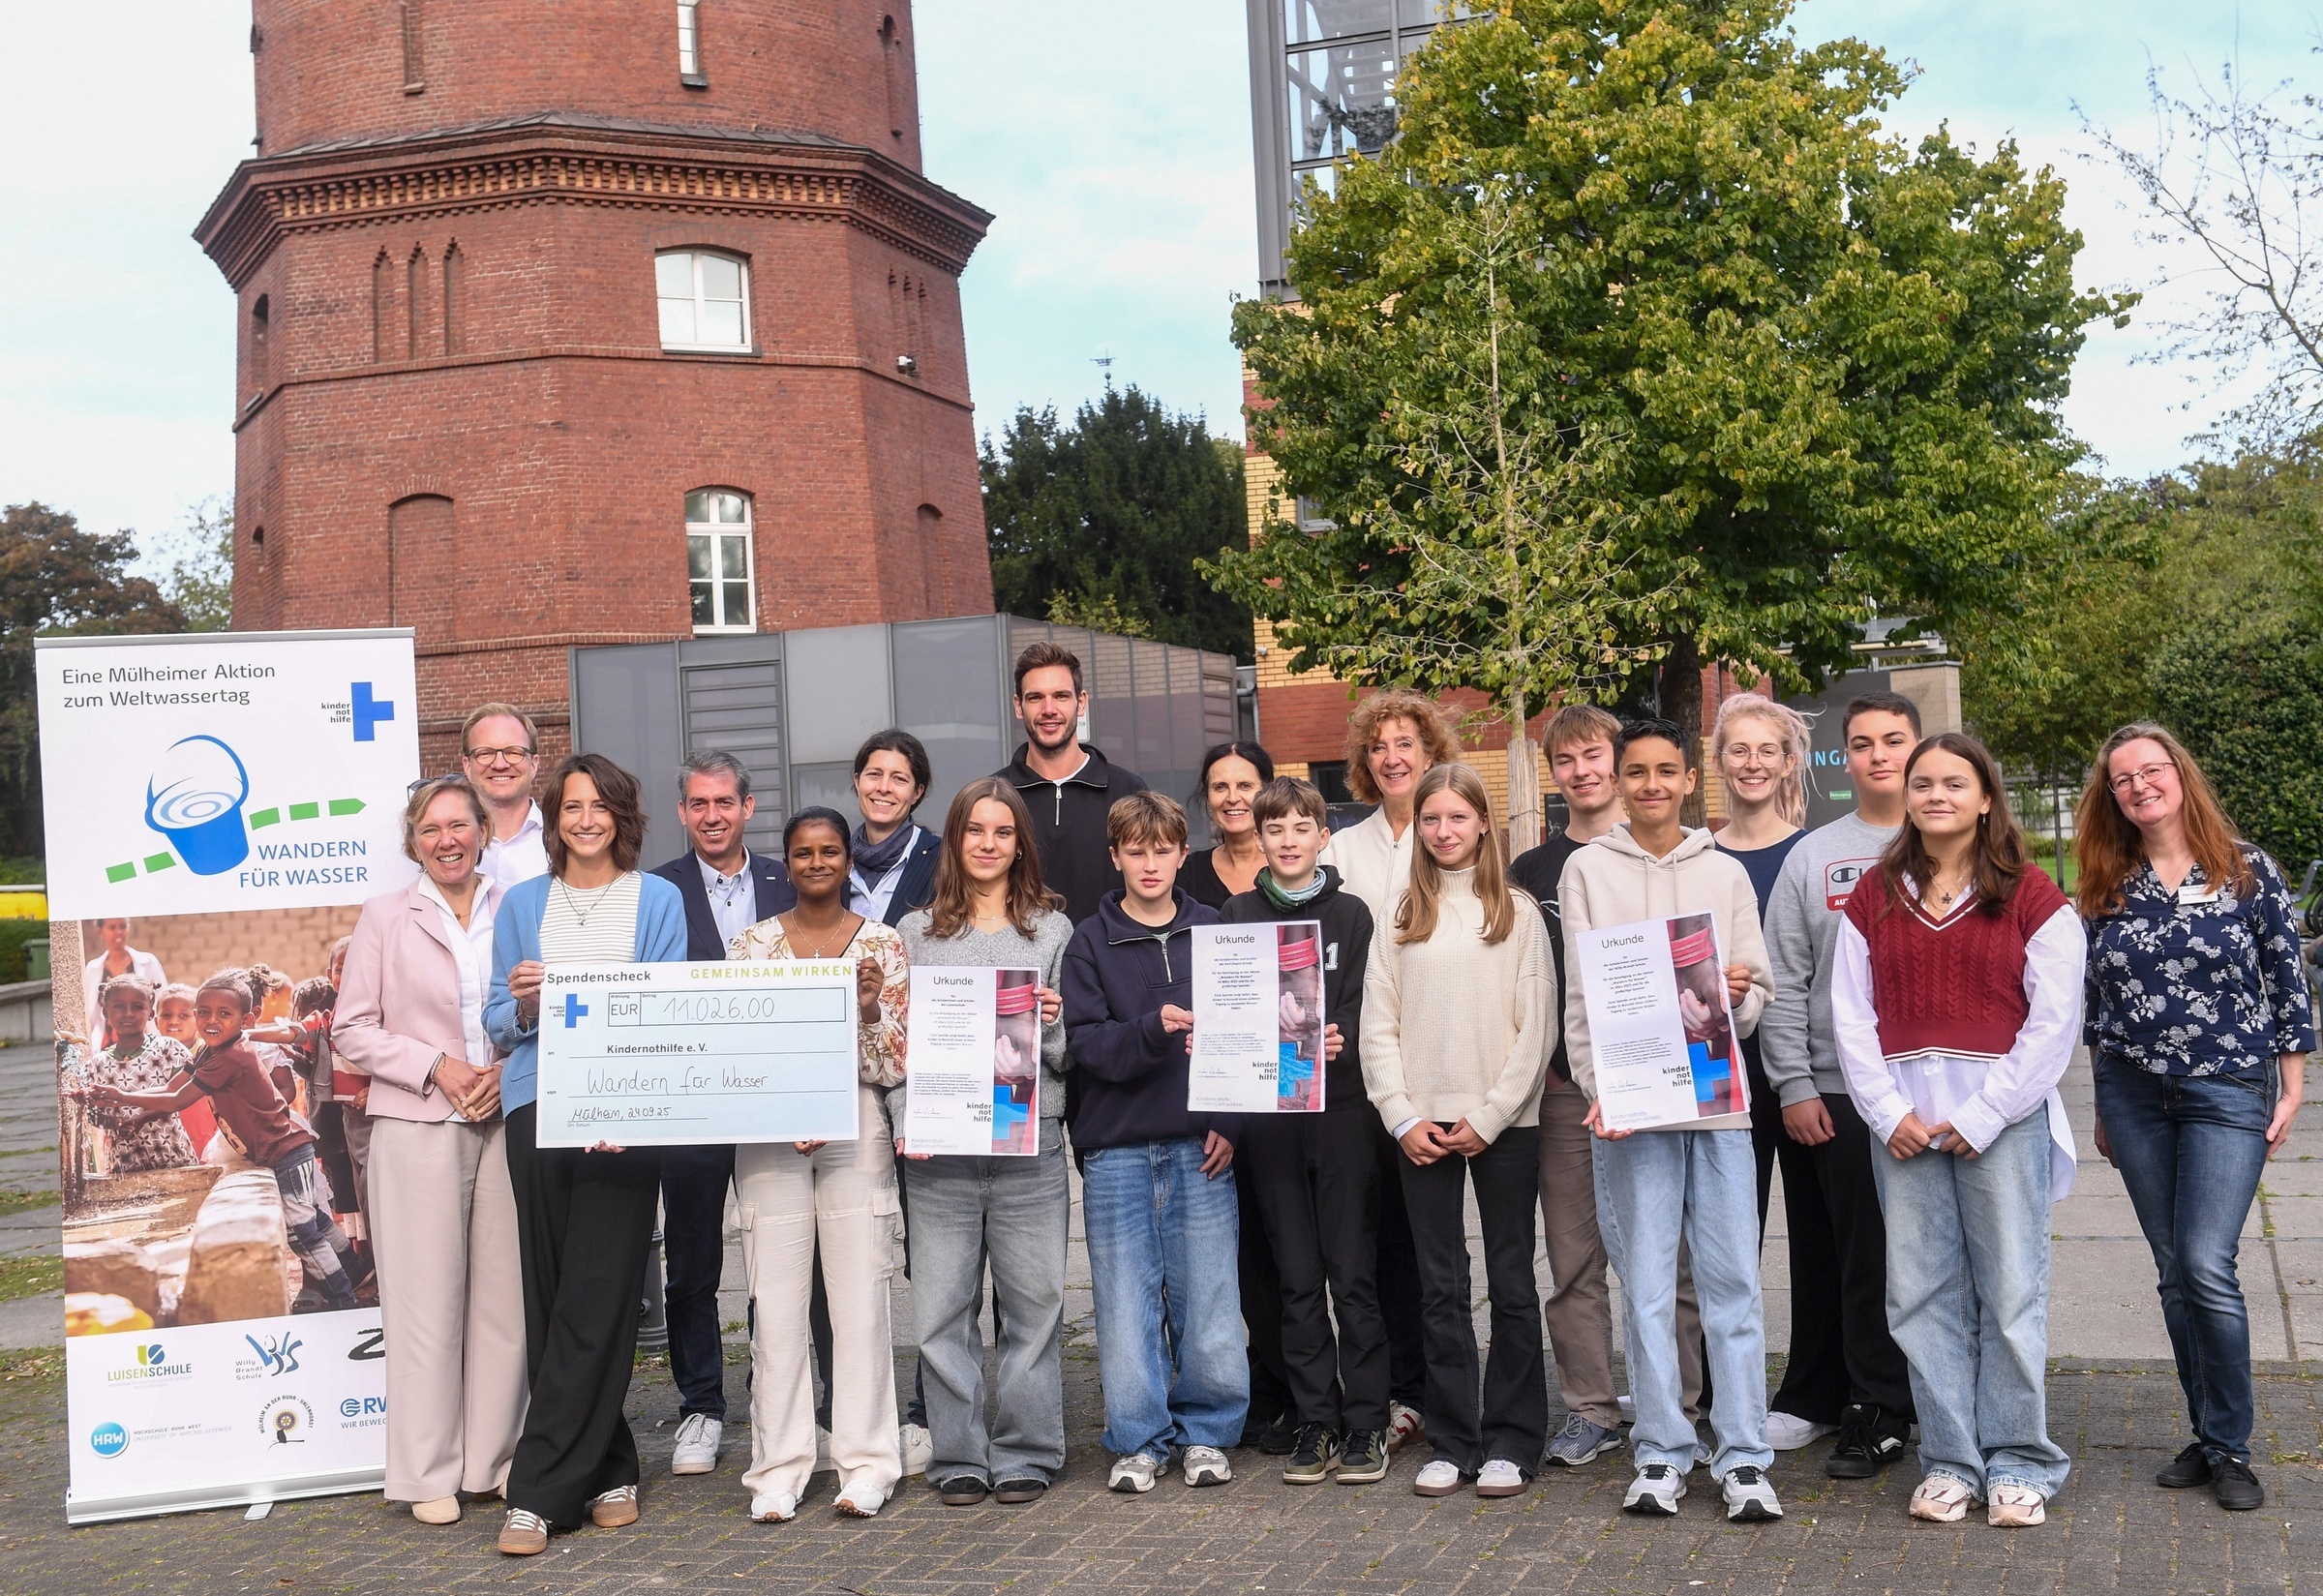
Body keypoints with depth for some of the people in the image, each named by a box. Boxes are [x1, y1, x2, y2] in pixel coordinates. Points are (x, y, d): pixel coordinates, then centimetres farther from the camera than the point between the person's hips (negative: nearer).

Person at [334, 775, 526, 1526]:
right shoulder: (387, 916, 3)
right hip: (418, 1127, -2)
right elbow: (351, 1029, 2)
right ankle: (429, 1472, 10)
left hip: (509, 1120, 2)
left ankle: (496, 1456, 17)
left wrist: (509, 1071, -6)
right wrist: (436, 1067, -10)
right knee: (427, 1299, 0)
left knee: (505, 1293, 5)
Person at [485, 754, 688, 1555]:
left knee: (596, 1299, -6)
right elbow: (499, 1021, 12)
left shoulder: (658, 900, 7)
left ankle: (540, 1491, -1)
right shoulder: (521, 903, 13)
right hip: (537, 1109, 2)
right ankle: (606, 1471, 16)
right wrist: (523, 1004, -11)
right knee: (549, 1293, 3)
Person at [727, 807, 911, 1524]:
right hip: (769, 1136, 1)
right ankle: (779, 1468, 10)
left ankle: (866, 1464, 9)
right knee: (775, 1302, 1)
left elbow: (896, 1061, 3)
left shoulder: (883, 943, 5)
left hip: (856, 1133, -1)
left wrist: (868, 1012, -16)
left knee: (860, 1297, 0)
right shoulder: (753, 943, 7)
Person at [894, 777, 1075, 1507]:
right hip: (937, 1147, 0)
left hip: (1029, 1141, 0)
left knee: (1033, 1302, 1)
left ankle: (1026, 1453, 13)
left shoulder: (1052, 931, 11)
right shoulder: (916, 933, 12)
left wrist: (1054, 1023, -10)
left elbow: (1071, 1055, 11)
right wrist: (904, 1122, -5)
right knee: (942, 1307, 2)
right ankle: (958, 1455, 13)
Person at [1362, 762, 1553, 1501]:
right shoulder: (1400, 919, 8)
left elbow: (1536, 1026, -4)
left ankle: (1510, 1441, 13)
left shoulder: (1518, 914, 1)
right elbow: (1378, 1028, 5)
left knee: (1512, 1285, 4)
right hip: (1422, 1127, 2)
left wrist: (1489, 1117, -10)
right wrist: (1403, 1117, -5)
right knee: (1441, 1287, 6)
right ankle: (1452, 1441, 15)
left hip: (1504, 1125, -2)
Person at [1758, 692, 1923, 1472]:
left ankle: (1878, 1412, 16)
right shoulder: (1812, 856, 7)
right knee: (1834, 1257, 6)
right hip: (1830, 1093, 1)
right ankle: (1817, 1398, 18)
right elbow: (1783, 981, 4)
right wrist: (1793, 1085, -2)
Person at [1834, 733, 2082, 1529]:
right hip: (1904, 1120, 3)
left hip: (2003, 1118, -3)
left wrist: (1980, 1116, -9)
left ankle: (2019, 1464, 14)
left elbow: (2054, 1020, -4)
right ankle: (1950, 1462, 16)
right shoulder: (1873, 898, 10)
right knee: (1923, 1294, 5)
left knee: (2010, 1291, 1)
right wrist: (1888, 1112, -5)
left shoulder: (2032, 897, 1)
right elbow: (1851, 1015, 6)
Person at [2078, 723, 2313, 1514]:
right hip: (2134, 1095, 4)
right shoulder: (2109, 886, 5)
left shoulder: (2248, 870, -3)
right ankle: (2207, 1435, 20)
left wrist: (2291, 1089, -2)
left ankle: (2230, 1447, 3)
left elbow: (2288, 980, 0)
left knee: (2206, 1265, -12)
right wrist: (2103, 1106, 13)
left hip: (2228, 1093, -4)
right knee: (2174, 1271, 8)